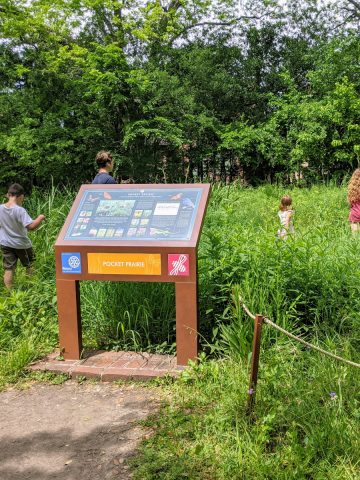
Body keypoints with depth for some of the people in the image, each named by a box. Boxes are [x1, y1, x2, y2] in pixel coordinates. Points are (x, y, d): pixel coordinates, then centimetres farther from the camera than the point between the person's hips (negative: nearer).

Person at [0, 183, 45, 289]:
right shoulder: (20, 210, -25)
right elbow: (31, 226, -33)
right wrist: (40, 218, -19)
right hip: (21, 244, -3)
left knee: (9, 269, 9)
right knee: (30, 266, 20)